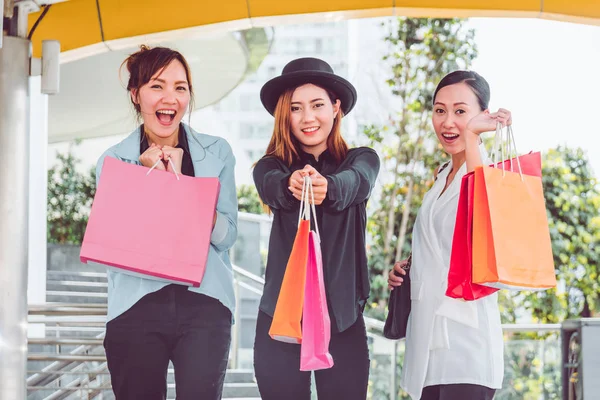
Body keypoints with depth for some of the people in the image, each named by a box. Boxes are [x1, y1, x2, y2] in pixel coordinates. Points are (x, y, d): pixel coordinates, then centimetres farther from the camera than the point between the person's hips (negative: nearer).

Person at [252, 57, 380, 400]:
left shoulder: (362, 160, 5)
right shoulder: (271, 167, 5)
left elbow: (353, 183, -19)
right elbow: (274, 188, -19)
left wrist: (326, 186, -43)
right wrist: (293, 184, -44)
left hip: (343, 315, 0)